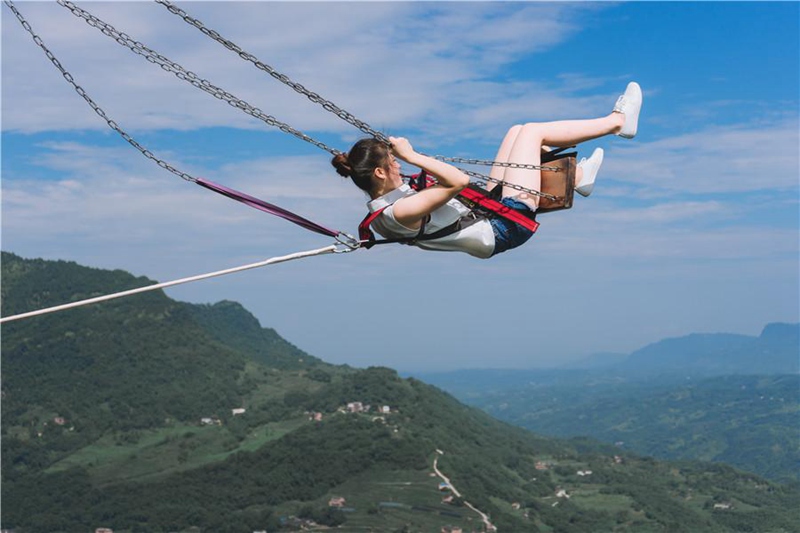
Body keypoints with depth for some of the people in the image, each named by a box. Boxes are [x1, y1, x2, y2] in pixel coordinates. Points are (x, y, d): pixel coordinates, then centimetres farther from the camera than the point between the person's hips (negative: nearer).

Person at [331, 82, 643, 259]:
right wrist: (412, 156, -31)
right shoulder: (399, 212, -31)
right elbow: (460, 180, -34)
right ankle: (617, 122, 17)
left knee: (519, 132, 17)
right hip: (507, 226, -10)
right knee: (532, 131, -1)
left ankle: (577, 177, 33)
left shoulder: (383, 206, -2)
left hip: (489, 214, 10)